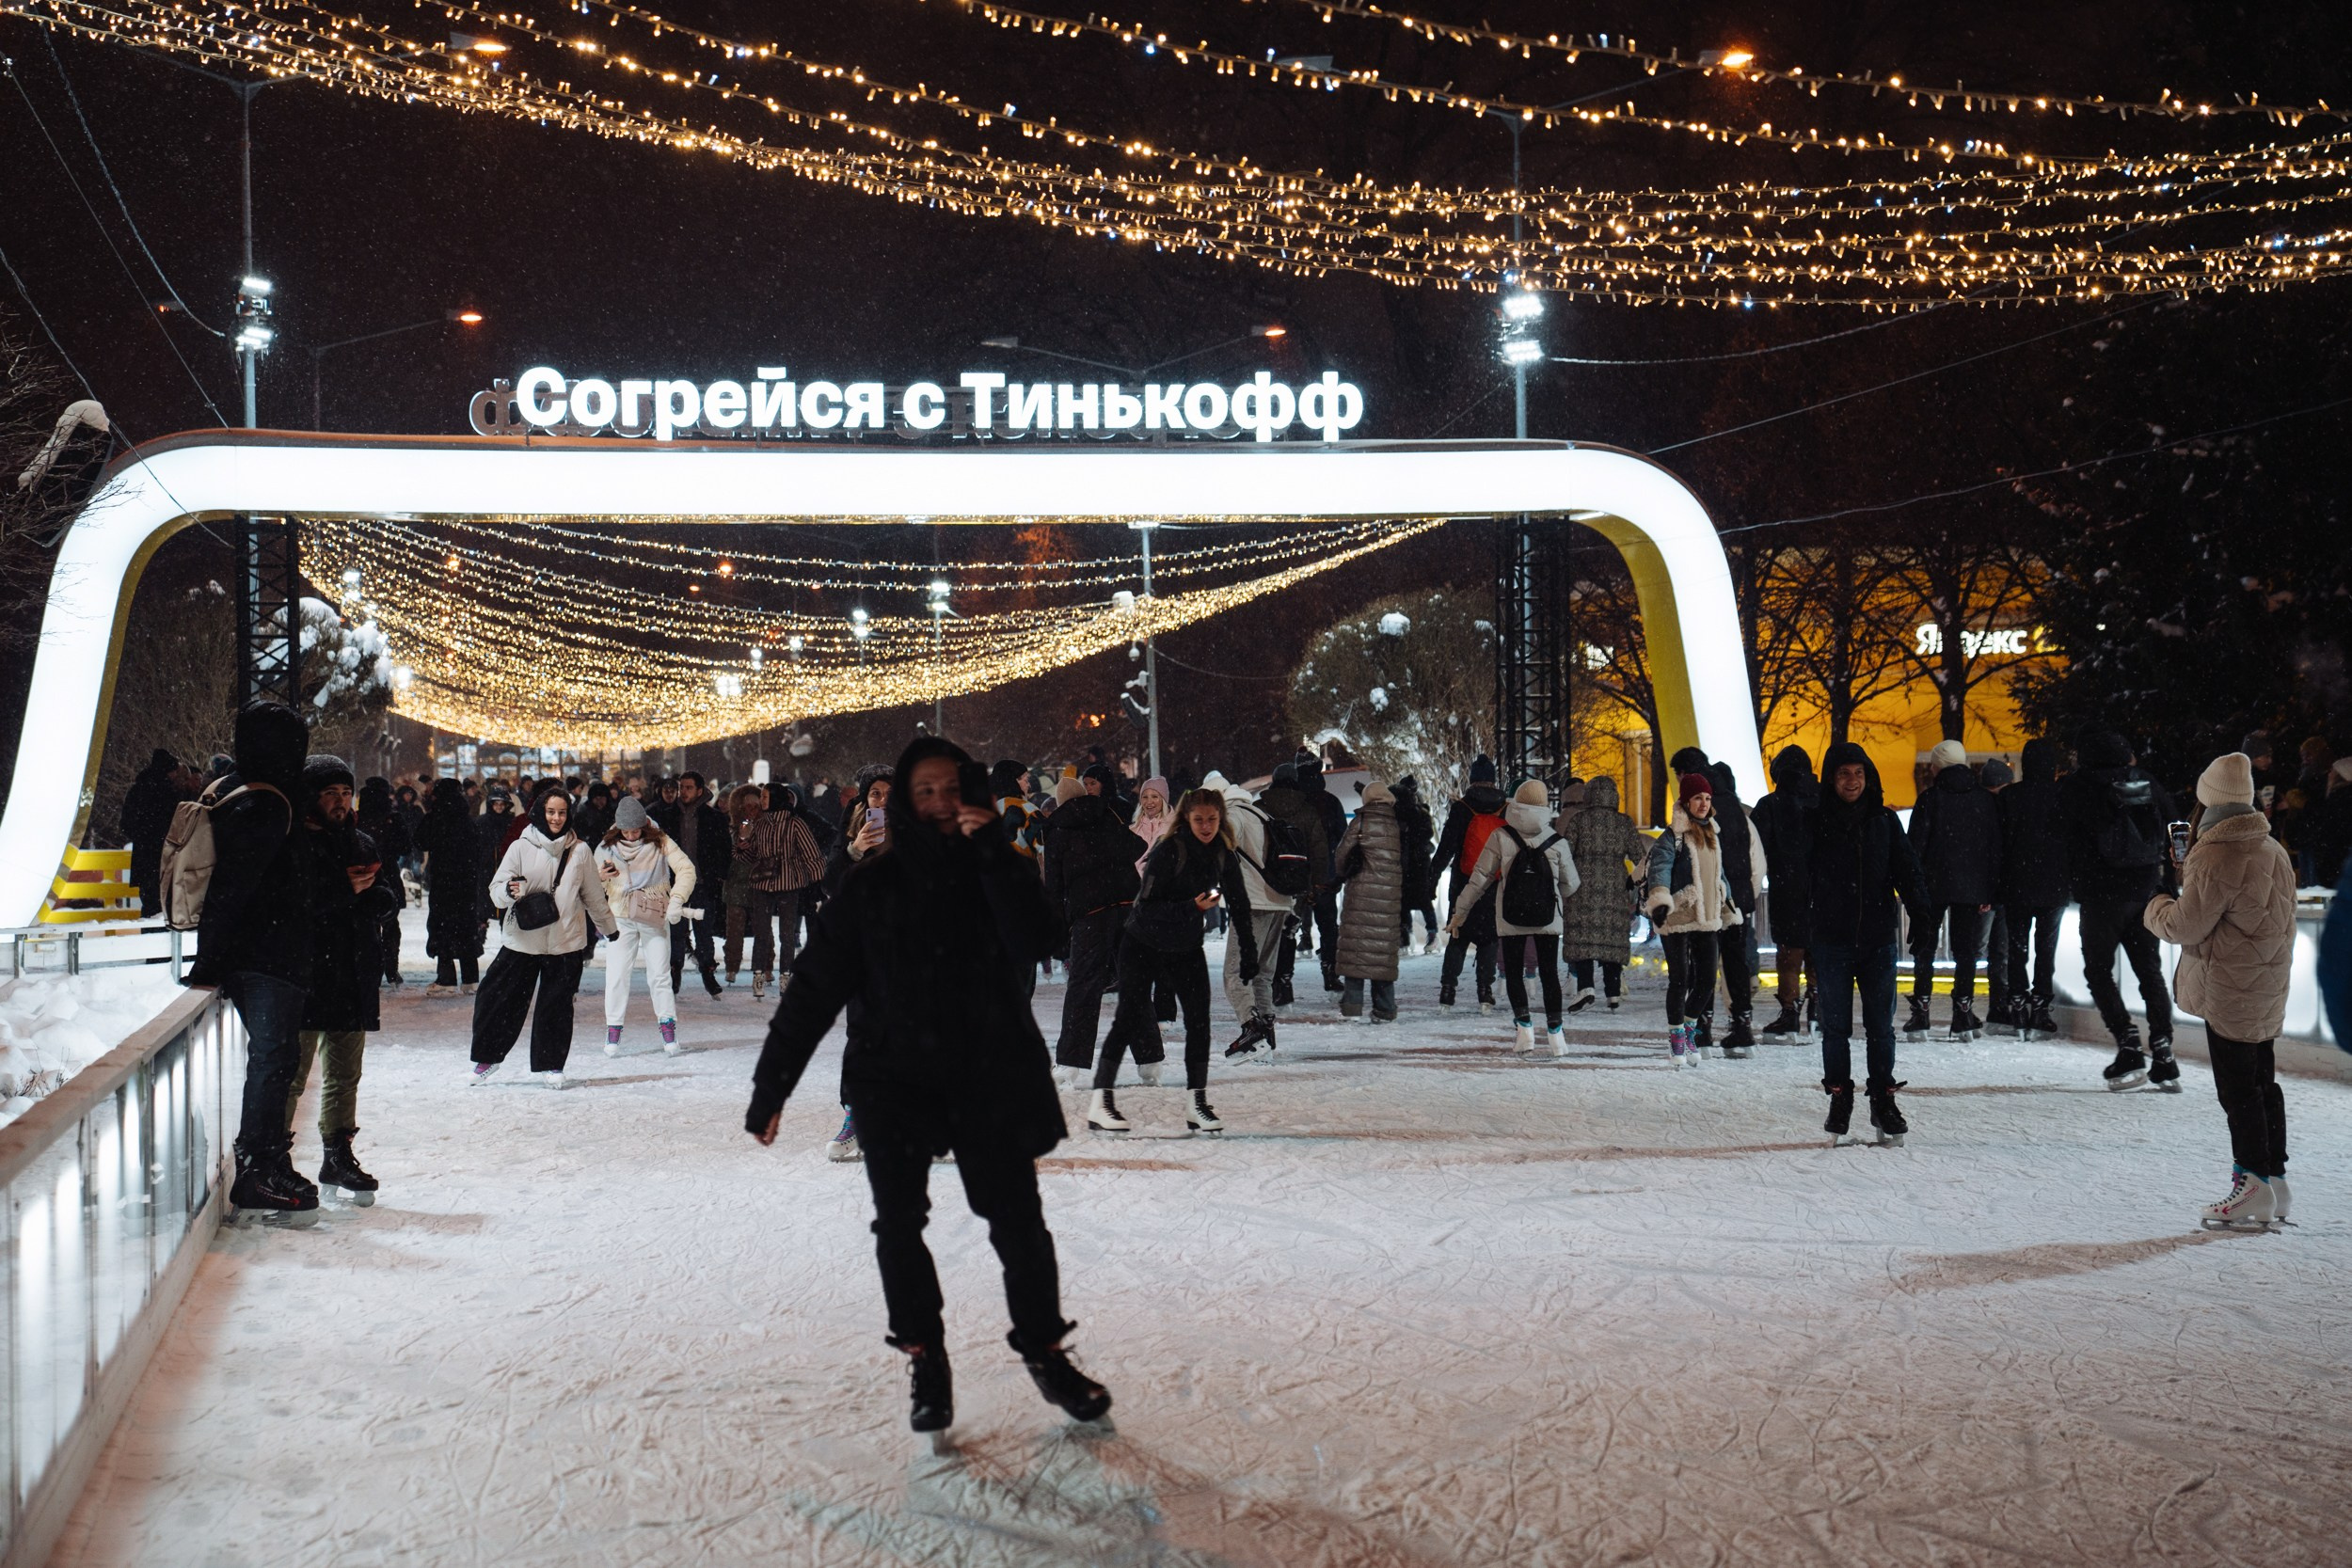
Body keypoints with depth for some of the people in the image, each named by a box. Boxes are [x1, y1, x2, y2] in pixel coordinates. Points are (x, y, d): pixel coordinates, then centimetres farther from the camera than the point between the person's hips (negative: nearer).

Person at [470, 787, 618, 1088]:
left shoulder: (580, 852, 4)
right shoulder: (521, 847, 0)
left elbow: (593, 895, 16)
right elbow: (496, 887, -2)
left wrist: (609, 928, 25)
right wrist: (509, 891, -25)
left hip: (566, 942, 1)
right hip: (522, 940, -1)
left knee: (556, 1006, 4)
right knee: (499, 999, 0)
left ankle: (549, 1064, 16)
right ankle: (488, 1057, 15)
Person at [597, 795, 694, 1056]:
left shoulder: (660, 842, -3)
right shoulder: (607, 846, 1)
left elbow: (686, 869, -8)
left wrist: (676, 900, -21)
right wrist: (600, 875, -15)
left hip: (656, 917, -1)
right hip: (621, 919, 1)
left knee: (659, 974, -1)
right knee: (616, 973, -6)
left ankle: (668, 1028, 9)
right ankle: (613, 1030, 2)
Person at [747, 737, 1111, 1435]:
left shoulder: (997, 871, 2)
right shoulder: (872, 885, -1)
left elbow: (1031, 944, -17)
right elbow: (814, 986, -1)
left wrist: (991, 851, -20)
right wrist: (770, 1087, -4)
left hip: (989, 1076, 0)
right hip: (894, 1077, 0)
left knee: (1019, 1221, 0)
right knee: (898, 1224, -4)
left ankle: (1045, 1352, 18)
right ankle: (926, 1363, 13)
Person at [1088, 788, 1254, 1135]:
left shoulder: (1224, 856, -5)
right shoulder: (1168, 851, -22)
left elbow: (1239, 904, 7)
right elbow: (1146, 905, -24)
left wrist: (1248, 952, 5)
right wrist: (1192, 907, -35)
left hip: (1187, 949, 5)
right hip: (1143, 946, -5)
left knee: (1199, 1021, -4)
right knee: (1129, 1019, -5)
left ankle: (1196, 1105, 3)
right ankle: (1100, 1104, 0)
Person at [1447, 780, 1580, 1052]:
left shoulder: (1501, 837, -8)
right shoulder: (1557, 841, -4)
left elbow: (1480, 877, -5)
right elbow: (1571, 886, 3)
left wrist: (1461, 910, 4)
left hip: (1511, 918, -1)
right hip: (1549, 918, 1)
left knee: (1513, 972, 9)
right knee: (1549, 973, 11)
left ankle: (1524, 1026, -6)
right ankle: (1554, 1033, 10)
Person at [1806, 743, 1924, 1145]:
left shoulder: (1885, 821, 5)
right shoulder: (1816, 824, 0)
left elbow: (1907, 870, 4)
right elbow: (1802, 881, 2)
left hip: (1879, 939, 1)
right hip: (1832, 941, -1)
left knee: (1881, 1025, 5)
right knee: (1835, 1026, 3)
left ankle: (1883, 1101, 13)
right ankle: (1839, 1101, 13)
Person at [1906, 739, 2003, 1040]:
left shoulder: (1930, 798, -5)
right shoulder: (1986, 800, 6)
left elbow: (1916, 845, -8)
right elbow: (1996, 847, 7)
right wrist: (1990, 892, 9)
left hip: (1934, 884, -2)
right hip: (1972, 888, 2)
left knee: (1925, 948, 7)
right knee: (1966, 950, 6)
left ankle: (1920, 1013, 3)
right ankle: (1963, 1016, 1)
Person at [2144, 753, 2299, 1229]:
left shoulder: (2215, 858, -19)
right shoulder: (2273, 851, 10)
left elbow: (2187, 925, -17)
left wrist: (2156, 907, 6)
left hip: (2229, 992, -9)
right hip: (2268, 990, 9)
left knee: (2237, 1089, -4)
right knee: (2262, 1082, 15)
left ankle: (2254, 1190, -2)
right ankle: (2273, 1179, 21)